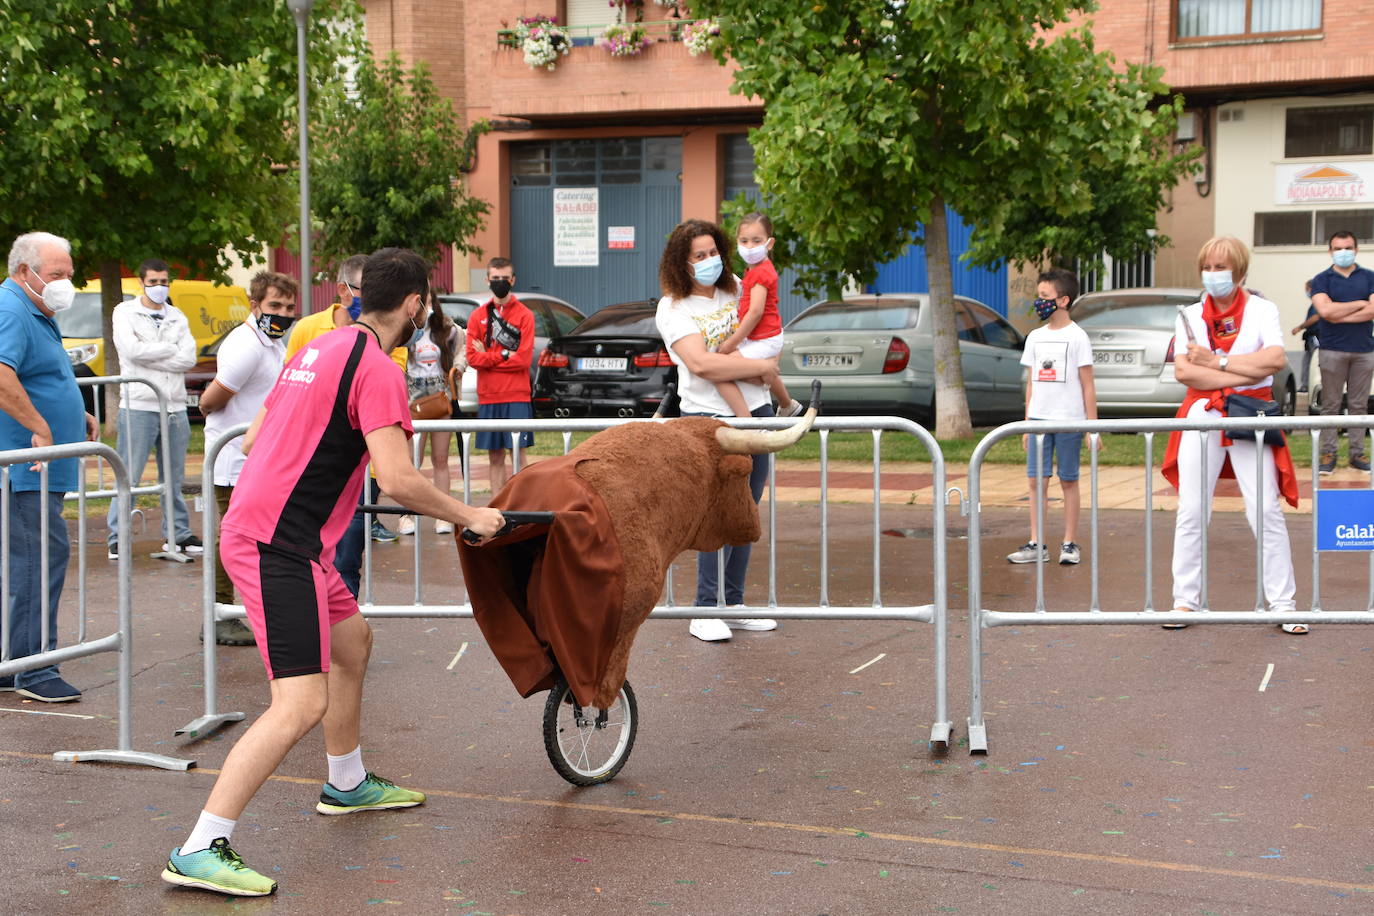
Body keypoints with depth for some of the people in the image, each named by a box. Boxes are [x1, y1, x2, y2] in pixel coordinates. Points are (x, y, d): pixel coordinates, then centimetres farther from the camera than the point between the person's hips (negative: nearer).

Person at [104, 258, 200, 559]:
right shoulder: (125, 312, 3)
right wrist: (170, 348, -4)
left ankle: (179, 534, 19)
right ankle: (116, 539, 3)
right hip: (138, 407, -4)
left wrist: (149, 356, -9)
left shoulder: (176, 317, 14)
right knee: (128, 477, -3)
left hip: (174, 407, 4)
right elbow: (131, 349, -14)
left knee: (173, 478, 11)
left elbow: (189, 358, 0)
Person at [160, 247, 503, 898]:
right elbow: (397, 481, -21)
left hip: (254, 522, 10)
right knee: (303, 704, -14)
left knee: (353, 640, 27)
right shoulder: (377, 369, -13)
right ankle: (199, 852, -14)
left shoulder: (320, 349, 15)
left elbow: (254, 438, 23)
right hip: (278, 546, -10)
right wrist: (470, 517, -8)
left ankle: (347, 784, 44)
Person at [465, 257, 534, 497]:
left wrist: (488, 356, -5)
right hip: (488, 397, 3)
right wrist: (504, 355, -9)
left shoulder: (525, 315, 1)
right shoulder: (478, 316, 9)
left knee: (517, 454, -5)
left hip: (516, 397, -3)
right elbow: (472, 357, 1)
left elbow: (524, 358, -8)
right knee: (494, 457, 7)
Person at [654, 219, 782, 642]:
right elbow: (701, 364, -21)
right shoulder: (673, 308, -8)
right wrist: (762, 366, -15)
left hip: (756, 412, 6)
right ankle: (706, 611, -5)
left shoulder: (736, 288, 11)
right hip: (710, 418, -6)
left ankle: (733, 605, 17)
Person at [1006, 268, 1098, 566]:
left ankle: (1069, 544, 9)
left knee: (1068, 481, 2)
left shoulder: (1076, 337, -3)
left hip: (1069, 419, -5)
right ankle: (1036, 544, 4)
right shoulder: (1035, 337, 12)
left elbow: (1088, 385, -4)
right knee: (1037, 480, 1)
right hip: (1039, 418, 5)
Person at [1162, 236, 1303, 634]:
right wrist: (1245, 371, -11)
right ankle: (1185, 601, 8)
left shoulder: (1261, 310, 4)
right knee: (1191, 512, 0)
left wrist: (1216, 361, -12)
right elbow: (1183, 370, -6)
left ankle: (1284, 604, 1)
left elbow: (1276, 359, -13)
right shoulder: (1190, 316, 8)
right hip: (1203, 416, 2)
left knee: (1267, 511, -5)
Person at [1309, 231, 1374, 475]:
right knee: (1330, 406, 0)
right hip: (1333, 351, -1)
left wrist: (1340, 316, -9)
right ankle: (1328, 453, 4)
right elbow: (1325, 310, -12)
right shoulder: (1322, 280, 5)